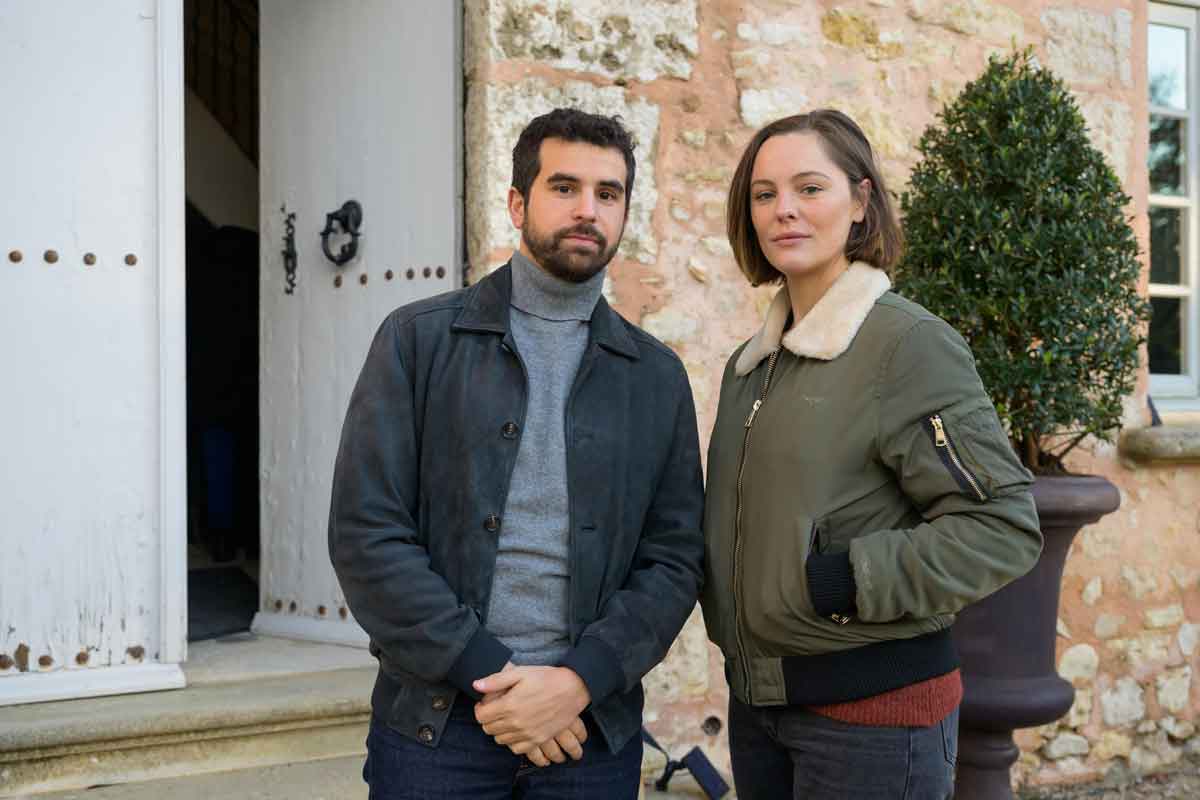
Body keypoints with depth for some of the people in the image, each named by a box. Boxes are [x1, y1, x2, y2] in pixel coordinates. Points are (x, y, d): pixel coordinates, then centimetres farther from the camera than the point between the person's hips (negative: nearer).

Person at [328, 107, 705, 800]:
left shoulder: (657, 376, 8)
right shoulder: (418, 340, 0)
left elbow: (675, 560, 3)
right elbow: (365, 533, -7)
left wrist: (578, 681, -12)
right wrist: (487, 674, -13)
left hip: (592, 726, 2)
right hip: (435, 722, -2)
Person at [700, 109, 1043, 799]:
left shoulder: (911, 343, -12)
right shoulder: (751, 366, 10)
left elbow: (1004, 526, -16)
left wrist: (845, 580, -20)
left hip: (874, 708, -6)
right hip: (756, 699, 7)